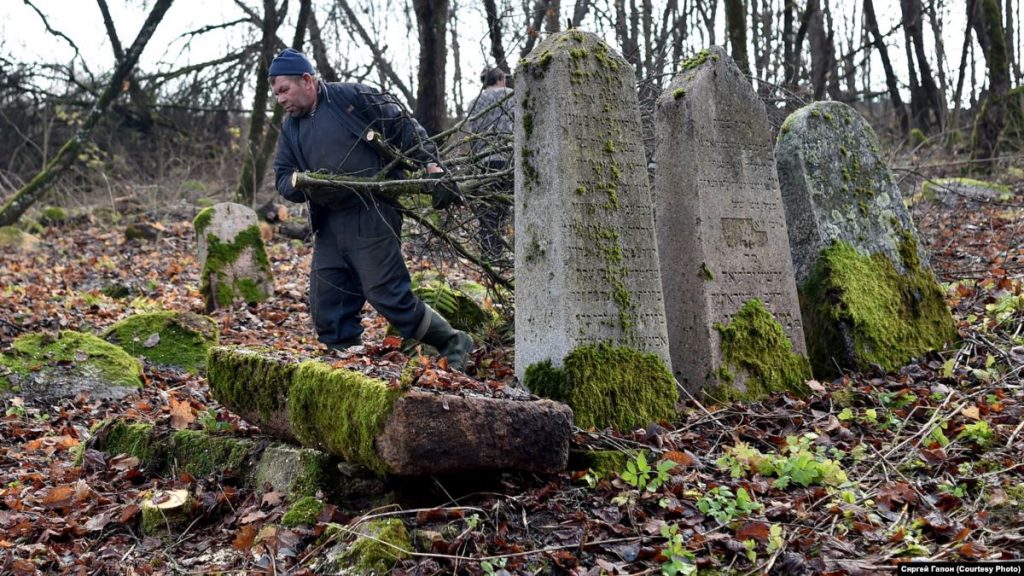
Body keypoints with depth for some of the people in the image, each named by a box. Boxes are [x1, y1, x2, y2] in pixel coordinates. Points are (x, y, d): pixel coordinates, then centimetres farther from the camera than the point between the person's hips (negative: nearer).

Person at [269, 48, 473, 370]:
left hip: (372, 215, -7)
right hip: (328, 225, 7)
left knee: (387, 295, -9)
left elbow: (403, 127, -3)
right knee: (326, 305, 4)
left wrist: (430, 164, -13)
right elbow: (283, 177, 12)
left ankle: (453, 344, 6)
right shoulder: (290, 129, 17)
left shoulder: (352, 97, -3)